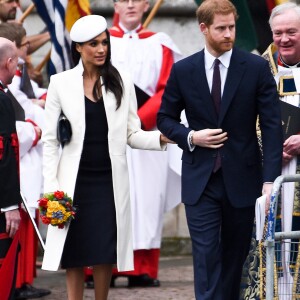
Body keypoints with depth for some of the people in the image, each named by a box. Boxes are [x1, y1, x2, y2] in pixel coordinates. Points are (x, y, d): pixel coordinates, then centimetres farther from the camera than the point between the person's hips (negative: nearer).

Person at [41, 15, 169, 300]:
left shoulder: (122, 83, 6)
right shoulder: (61, 83, 2)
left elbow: (132, 134, 5)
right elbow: (50, 139, 2)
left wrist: (161, 138, -15)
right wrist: (51, 187, -5)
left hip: (109, 180, 1)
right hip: (75, 180, -1)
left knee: (104, 253, 1)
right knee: (74, 253, 1)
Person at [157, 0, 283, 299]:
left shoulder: (256, 68, -3)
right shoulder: (183, 71, 1)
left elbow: (272, 125, -6)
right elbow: (165, 118, 12)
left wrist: (270, 179, -15)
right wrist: (190, 137, -9)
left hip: (242, 179, 0)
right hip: (200, 181, 0)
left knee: (235, 257, 10)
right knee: (206, 256, -7)